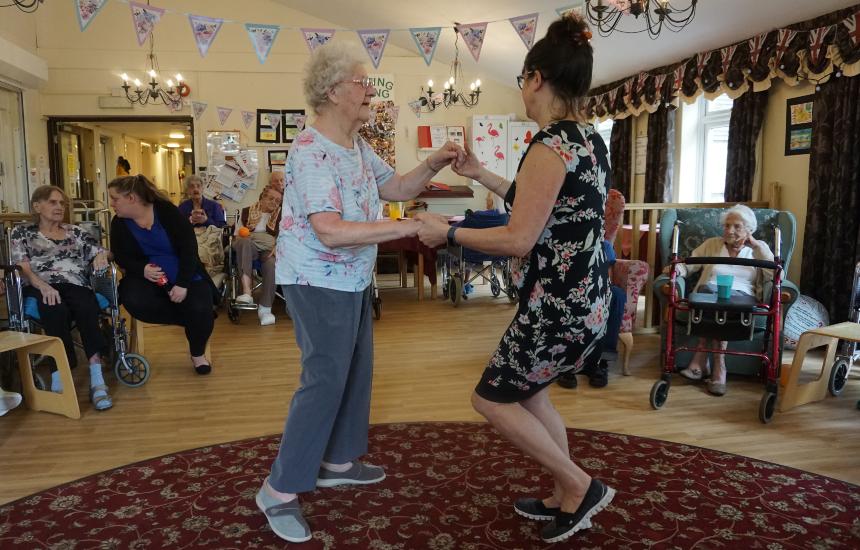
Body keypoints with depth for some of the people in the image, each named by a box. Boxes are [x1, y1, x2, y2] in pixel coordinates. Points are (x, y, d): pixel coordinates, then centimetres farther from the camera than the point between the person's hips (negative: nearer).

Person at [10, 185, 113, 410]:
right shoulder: (22, 232, 18)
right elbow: (23, 267, 3)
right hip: (41, 288, -1)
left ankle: (97, 379, -44)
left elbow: (100, 251, 21)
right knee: (56, 311, -39)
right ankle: (59, 380, -41)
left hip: (75, 285, 2)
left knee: (87, 308, -36)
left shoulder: (75, 232, 26)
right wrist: (44, 286, -18)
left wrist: (101, 255, -7)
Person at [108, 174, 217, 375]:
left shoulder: (167, 211, -11)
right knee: (134, 301, -32)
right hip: (147, 278, 3)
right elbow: (121, 257, 3)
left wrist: (183, 284, -24)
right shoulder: (119, 223, 0)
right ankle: (190, 320, -11)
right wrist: (141, 269, -22)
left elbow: (189, 247, -15)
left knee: (200, 310, -28)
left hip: (184, 277, -2)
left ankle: (197, 353, 5)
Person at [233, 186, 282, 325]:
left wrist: (276, 248, -11)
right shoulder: (247, 211, 17)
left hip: (269, 249, 0)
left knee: (272, 265, -37)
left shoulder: (280, 215, 17)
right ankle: (246, 292, -50)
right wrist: (242, 235, -9)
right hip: (248, 248, 0)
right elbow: (237, 235, 14)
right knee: (244, 242, -38)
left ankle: (265, 308, -29)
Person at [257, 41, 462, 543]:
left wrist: (433, 165, -6)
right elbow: (331, 232, -33)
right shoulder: (311, 152, -23)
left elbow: (395, 188, 11)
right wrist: (409, 227, -34)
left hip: (353, 278, 10)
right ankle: (280, 489, 7)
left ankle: (338, 461, 32)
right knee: (326, 379, -6)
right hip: (319, 282, -10)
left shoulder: (357, 144, 8)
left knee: (357, 371, 16)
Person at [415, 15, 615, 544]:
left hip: (559, 304, -10)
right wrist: (480, 174, 20)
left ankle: (582, 486, 16)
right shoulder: (590, 138, 8)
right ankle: (566, 498, 35)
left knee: (492, 398, 8)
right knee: (527, 392, 23)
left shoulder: (552, 145, -21)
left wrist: (448, 232, -11)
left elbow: (519, 240, -22)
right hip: (584, 296, 10)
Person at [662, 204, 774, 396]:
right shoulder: (712, 244, 22)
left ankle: (701, 358, -38)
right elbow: (687, 265, 16)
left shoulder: (759, 249, 19)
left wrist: (756, 246, 1)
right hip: (708, 296, 1)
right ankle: (718, 364, -39)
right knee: (710, 288, -37)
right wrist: (676, 268, -9)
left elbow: (776, 275, 4)